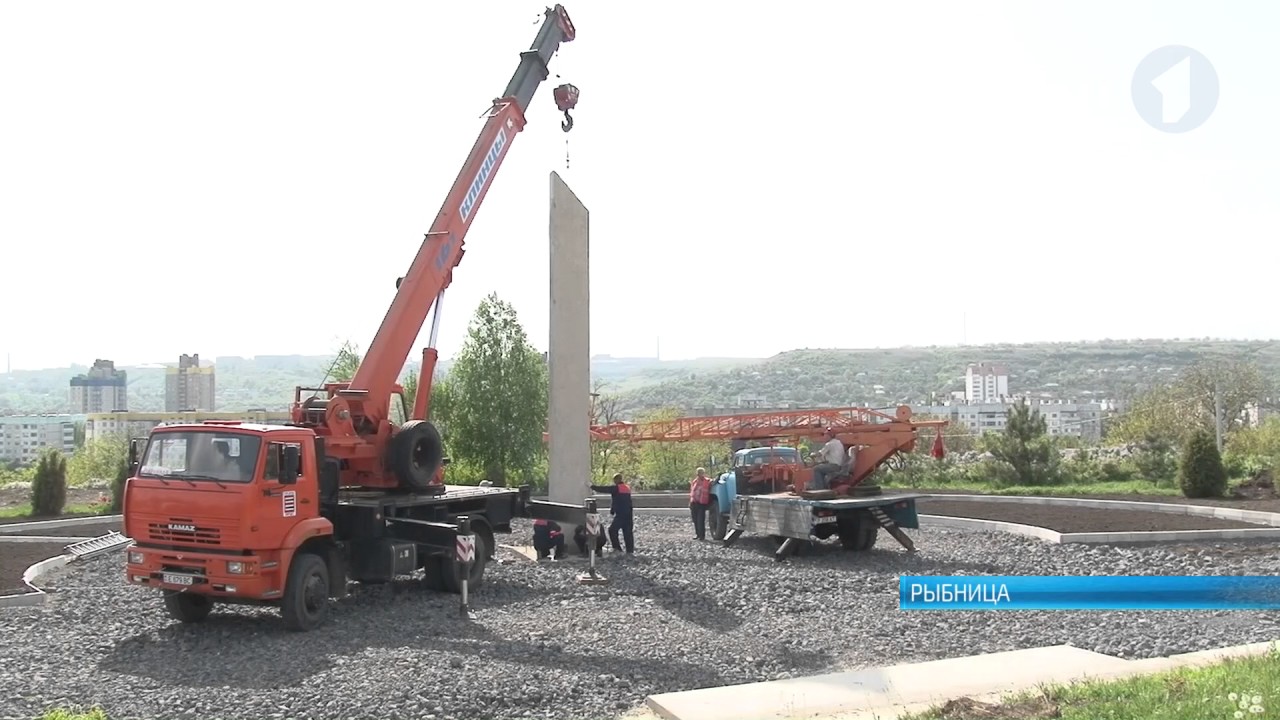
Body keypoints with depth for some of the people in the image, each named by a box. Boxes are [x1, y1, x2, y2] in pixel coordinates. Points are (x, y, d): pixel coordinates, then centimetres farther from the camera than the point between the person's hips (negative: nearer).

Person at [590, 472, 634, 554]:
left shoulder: (616, 488, -9)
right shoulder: (627, 488, 14)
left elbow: (604, 489, -7)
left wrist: (593, 487, 4)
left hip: (620, 514, -7)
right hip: (629, 514, 7)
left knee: (612, 530, 0)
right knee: (628, 532, 9)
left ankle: (617, 548, -4)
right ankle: (630, 550, 9)